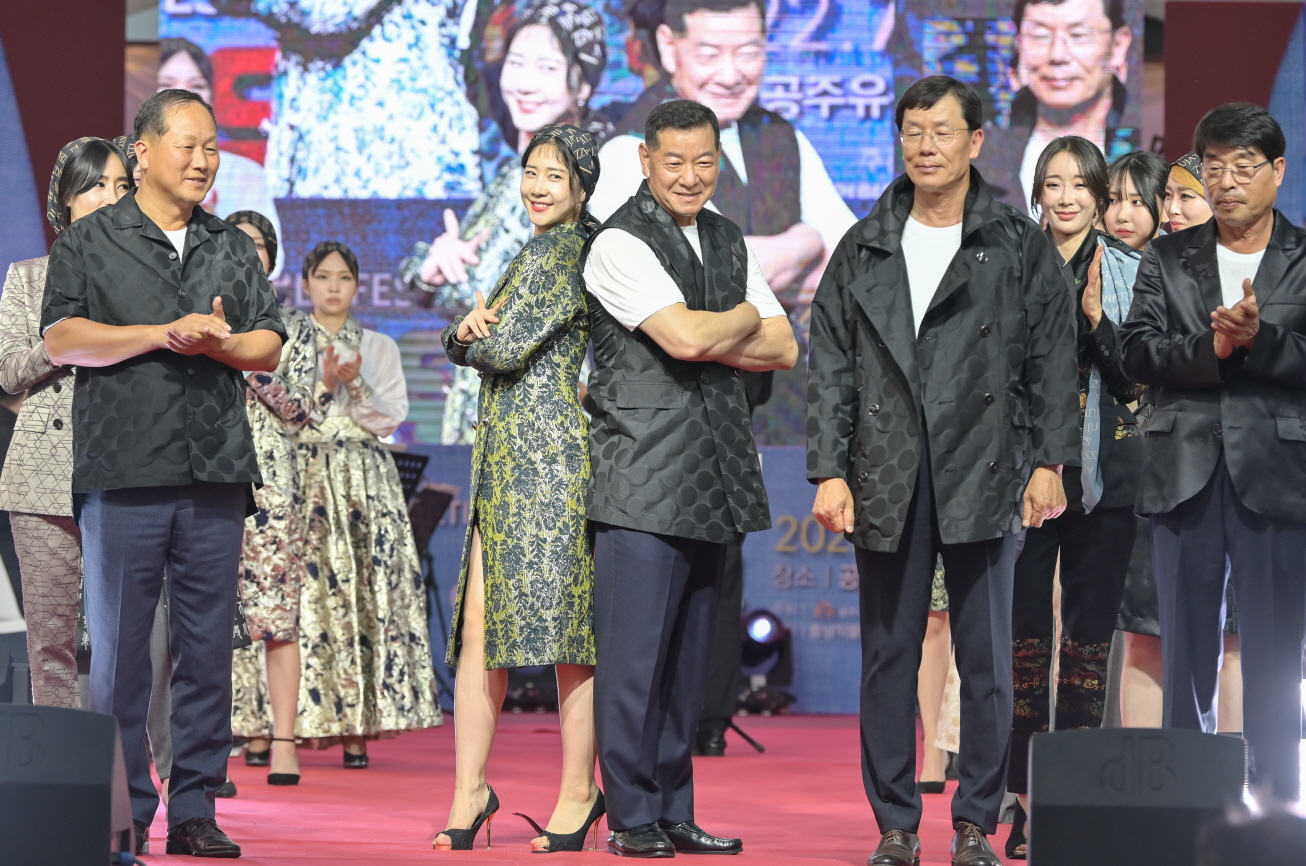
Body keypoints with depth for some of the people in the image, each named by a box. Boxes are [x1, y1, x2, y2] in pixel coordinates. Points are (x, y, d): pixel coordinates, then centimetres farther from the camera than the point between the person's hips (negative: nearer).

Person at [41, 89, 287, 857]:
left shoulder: (235, 249, 19)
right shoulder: (90, 241, 7)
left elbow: (270, 348, 15)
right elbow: (61, 339, -5)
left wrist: (221, 342, -7)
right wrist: (166, 335, -10)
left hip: (216, 475, 3)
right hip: (123, 473, -3)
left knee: (209, 644, 2)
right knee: (120, 647, -3)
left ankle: (196, 810, 6)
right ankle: (122, 815, 3)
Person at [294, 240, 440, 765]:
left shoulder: (378, 347, 16)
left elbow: (392, 416, 5)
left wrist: (354, 388, -10)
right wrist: (323, 384, -12)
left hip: (365, 481, 1)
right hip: (303, 479, -1)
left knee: (365, 594, -8)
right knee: (306, 592, -11)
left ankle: (356, 726, -9)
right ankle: (307, 718, -12)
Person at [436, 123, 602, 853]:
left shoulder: (568, 254, -8)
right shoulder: (536, 255, 22)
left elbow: (509, 348, -15)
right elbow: (460, 348, 18)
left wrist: (478, 334, 6)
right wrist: (471, 328, -4)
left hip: (551, 453, -9)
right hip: (503, 456, 9)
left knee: (563, 623, -5)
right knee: (479, 625, 4)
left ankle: (579, 792, 1)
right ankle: (469, 792, 5)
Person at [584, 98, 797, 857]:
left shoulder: (730, 243, 17)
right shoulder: (621, 245, -6)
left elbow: (784, 350, 11)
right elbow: (684, 337, -19)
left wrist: (709, 343, -5)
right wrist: (745, 319, 1)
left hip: (715, 475, 7)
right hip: (643, 475, -7)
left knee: (692, 651, 10)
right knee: (635, 650, -8)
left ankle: (675, 812, 15)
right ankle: (632, 816, -2)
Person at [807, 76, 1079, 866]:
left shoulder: (1019, 246, 5)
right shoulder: (864, 249, 10)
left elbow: (1052, 358, 3)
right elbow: (832, 365, 9)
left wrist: (1050, 462, -4)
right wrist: (829, 470, 1)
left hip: (984, 476, -2)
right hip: (886, 481, 2)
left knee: (986, 658, 2)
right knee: (889, 656, 4)